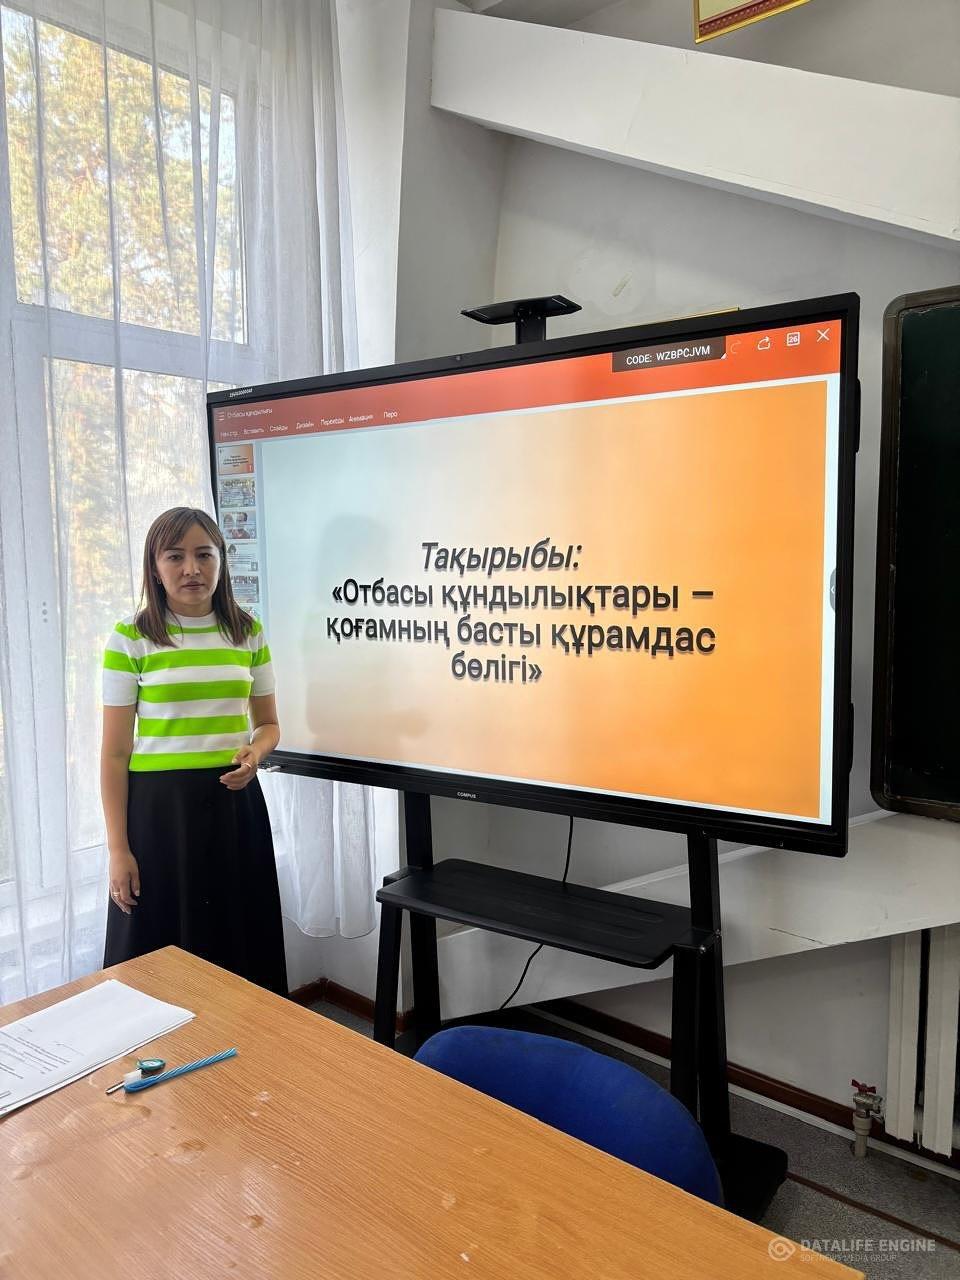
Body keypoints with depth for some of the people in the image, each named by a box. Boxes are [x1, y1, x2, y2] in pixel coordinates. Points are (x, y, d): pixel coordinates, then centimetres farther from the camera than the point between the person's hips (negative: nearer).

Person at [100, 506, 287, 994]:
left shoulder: (248, 632, 4)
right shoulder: (130, 638, -6)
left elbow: (268, 724, 13)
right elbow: (114, 754, -4)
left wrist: (254, 753, -10)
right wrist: (118, 849, -7)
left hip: (234, 800, 3)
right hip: (159, 804, -3)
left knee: (240, 941, 12)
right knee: (159, 948, 7)